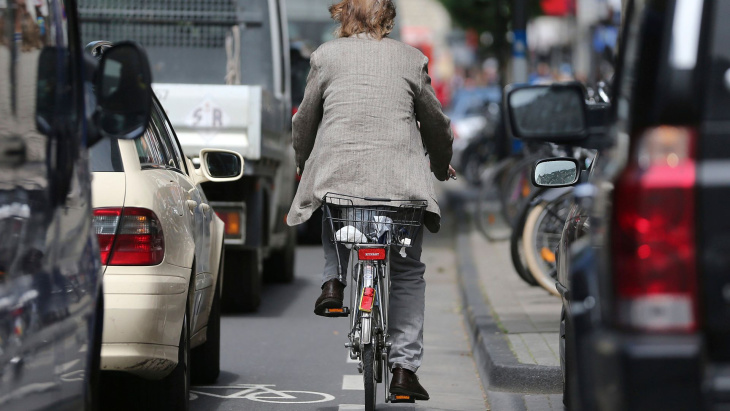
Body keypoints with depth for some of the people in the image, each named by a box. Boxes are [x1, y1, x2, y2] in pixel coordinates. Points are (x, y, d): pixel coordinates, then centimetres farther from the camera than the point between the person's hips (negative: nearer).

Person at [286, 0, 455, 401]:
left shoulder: (326, 55, 8)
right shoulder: (411, 59, 10)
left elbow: (305, 120, 13)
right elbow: (436, 123, 18)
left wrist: (303, 164, 32)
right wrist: (442, 166, 37)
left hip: (335, 171, 0)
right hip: (400, 179, 0)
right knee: (408, 272, 11)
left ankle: (333, 281, 9)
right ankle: (404, 367, 3)